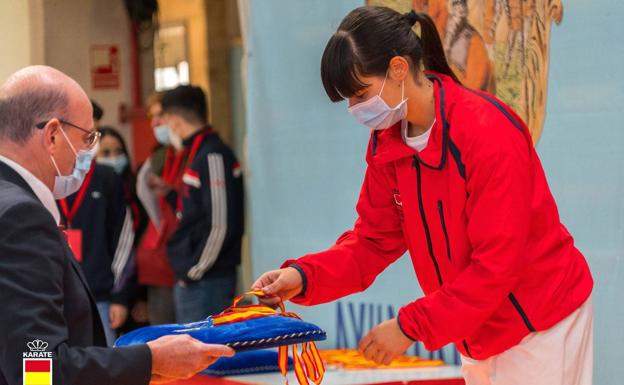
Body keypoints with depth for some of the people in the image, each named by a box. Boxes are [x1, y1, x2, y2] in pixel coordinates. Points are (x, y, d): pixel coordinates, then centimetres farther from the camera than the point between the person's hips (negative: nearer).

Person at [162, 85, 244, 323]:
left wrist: (195, 271, -15)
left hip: (205, 283, -10)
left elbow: (221, 225, -20)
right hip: (191, 280, 10)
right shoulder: (197, 155, 15)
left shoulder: (213, 156, -14)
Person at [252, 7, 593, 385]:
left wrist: (410, 326, -24)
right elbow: (375, 239, 1)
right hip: (477, 325, 7)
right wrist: (304, 276, -16)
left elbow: (497, 263, -26)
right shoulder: (387, 142, -3)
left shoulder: (488, 133, -26)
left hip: (538, 321, -7)